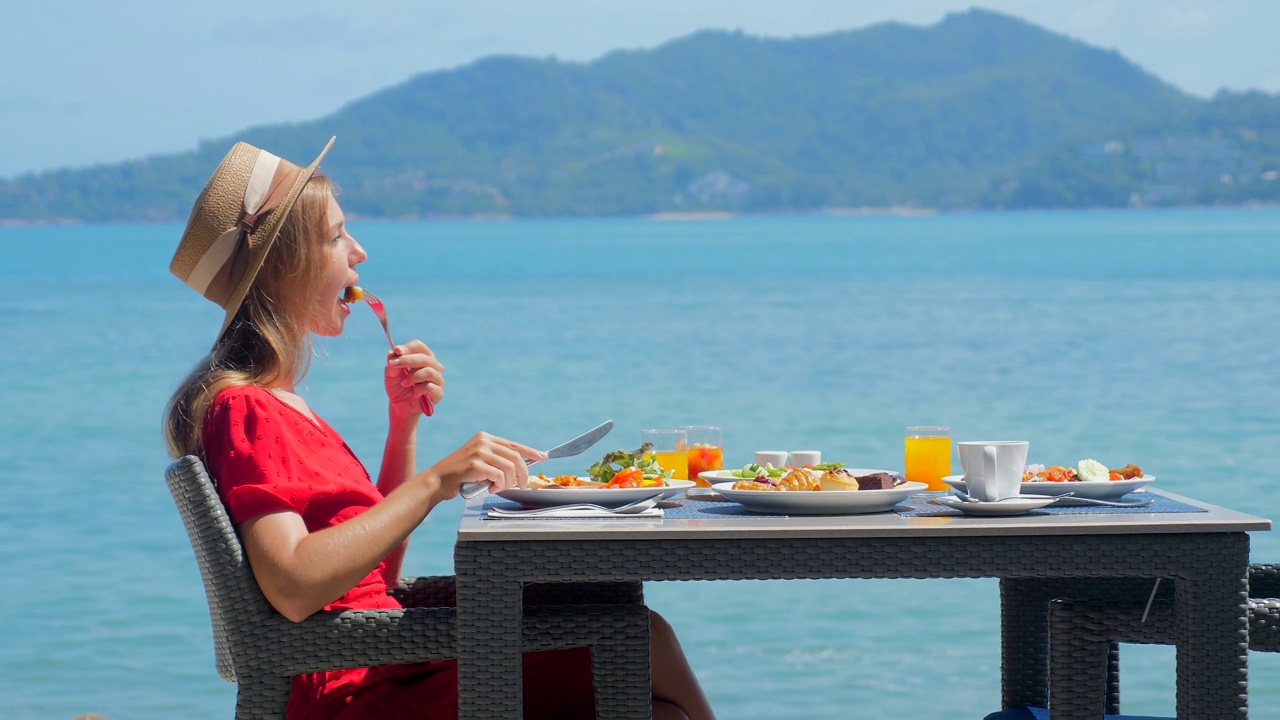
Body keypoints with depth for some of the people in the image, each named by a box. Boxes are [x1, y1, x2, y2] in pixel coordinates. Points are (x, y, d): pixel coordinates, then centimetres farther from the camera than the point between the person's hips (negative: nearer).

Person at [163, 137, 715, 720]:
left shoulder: (277, 403, 19)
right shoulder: (243, 409, -11)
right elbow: (294, 588, -25)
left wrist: (403, 426, 10)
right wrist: (434, 483, -23)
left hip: (393, 664, 9)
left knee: (641, 635, -1)